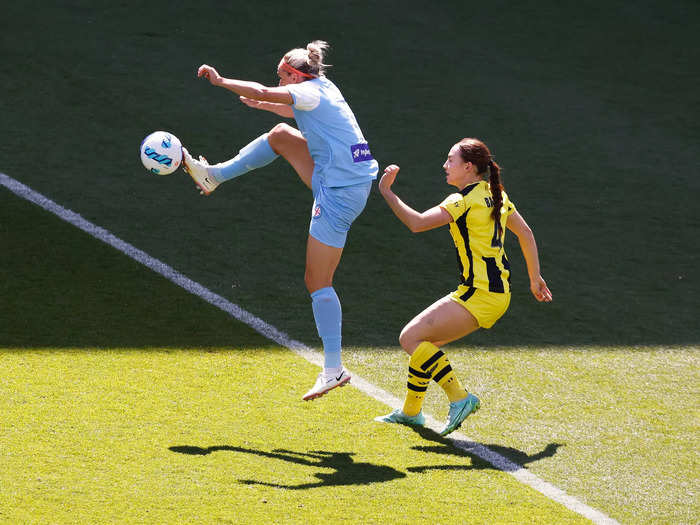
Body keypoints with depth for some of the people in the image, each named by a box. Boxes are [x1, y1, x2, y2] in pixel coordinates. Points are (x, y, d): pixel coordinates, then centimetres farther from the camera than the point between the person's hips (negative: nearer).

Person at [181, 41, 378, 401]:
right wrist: (263, 105, 43)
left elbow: (261, 91, -25)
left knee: (318, 282, -5)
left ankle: (334, 369, -5)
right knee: (281, 135, 17)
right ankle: (214, 175, 27)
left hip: (339, 195, -9)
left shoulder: (310, 92, -13)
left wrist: (219, 80, -13)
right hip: (348, 181, 9)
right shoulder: (322, 91, 14)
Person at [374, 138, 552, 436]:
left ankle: (459, 397, -17)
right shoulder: (495, 194, 12)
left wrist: (386, 191, -12)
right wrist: (535, 278, 27)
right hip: (499, 292, 10)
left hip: (479, 295, -10)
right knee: (424, 340, 16)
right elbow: (525, 233, 20)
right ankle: (411, 411, 25)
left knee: (411, 338, -11)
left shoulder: (464, 201, -14)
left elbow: (416, 223, -22)